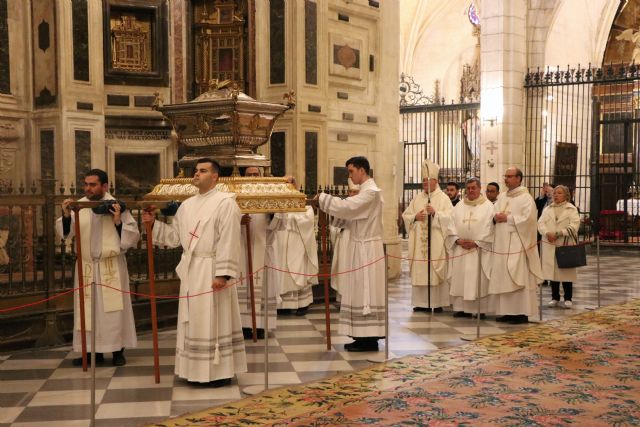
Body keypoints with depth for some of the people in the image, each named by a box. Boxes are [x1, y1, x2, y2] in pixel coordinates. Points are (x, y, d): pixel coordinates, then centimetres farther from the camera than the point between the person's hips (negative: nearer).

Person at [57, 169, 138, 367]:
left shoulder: (116, 206, -5)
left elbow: (134, 236, -5)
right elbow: (65, 232, -5)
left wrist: (119, 223, -20)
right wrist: (66, 216, -22)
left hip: (111, 266, -3)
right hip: (87, 266, 3)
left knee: (113, 308, 2)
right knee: (88, 309, 8)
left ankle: (117, 350, 12)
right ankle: (94, 350, 18)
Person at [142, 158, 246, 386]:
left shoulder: (225, 202, -10)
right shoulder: (186, 205, 13)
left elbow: (229, 241, -16)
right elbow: (175, 236, 14)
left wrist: (223, 273, -21)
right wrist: (154, 224, 3)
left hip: (212, 270, -7)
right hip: (190, 271, 7)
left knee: (215, 320, -1)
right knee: (194, 321, 11)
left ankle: (221, 371, 9)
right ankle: (197, 369, 21)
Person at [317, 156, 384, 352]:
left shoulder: (371, 192, -15)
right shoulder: (366, 191, 16)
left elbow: (346, 206, -23)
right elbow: (353, 220, 17)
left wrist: (322, 198, -13)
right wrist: (339, 218, 2)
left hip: (366, 249, -10)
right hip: (361, 248, 10)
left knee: (366, 291, -6)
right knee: (362, 292, 10)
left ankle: (370, 339, -2)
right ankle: (365, 336, 15)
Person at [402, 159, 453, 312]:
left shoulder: (443, 198, 1)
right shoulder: (417, 198, 15)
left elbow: (450, 218, -9)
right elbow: (405, 215, 13)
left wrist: (435, 213, -21)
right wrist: (415, 217, -7)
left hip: (436, 243, -4)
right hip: (419, 243, 4)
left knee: (436, 272, -5)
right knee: (419, 271, 3)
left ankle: (438, 302, 1)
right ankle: (422, 302, 9)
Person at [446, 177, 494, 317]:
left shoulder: (488, 206, 1)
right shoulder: (459, 206, 13)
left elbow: (489, 229, -6)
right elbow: (452, 227, 8)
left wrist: (476, 242, -13)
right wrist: (458, 240, -8)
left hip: (479, 250, -4)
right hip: (460, 249, 4)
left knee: (478, 279, -5)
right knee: (460, 278, 2)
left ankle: (480, 309, 0)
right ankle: (460, 307, 6)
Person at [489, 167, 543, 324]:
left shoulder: (526, 198, -6)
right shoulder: (502, 196, 16)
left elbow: (528, 219, -16)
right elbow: (493, 213, 16)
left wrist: (508, 218, -14)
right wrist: (497, 217, -6)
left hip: (517, 245, -7)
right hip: (502, 244, 7)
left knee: (518, 279, -6)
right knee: (502, 279, 7)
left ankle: (521, 313, -1)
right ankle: (507, 311, 14)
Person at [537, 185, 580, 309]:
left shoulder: (571, 209, 1)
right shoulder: (548, 209, 13)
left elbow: (574, 225, -12)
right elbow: (541, 223, 1)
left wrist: (558, 233, -20)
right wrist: (547, 233, -19)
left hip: (566, 245, -3)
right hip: (550, 245, 4)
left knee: (566, 271, 0)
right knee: (552, 270, 5)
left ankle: (568, 299, 10)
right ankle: (555, 298, 15)